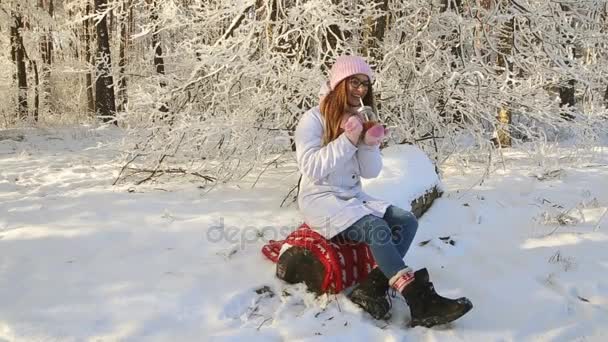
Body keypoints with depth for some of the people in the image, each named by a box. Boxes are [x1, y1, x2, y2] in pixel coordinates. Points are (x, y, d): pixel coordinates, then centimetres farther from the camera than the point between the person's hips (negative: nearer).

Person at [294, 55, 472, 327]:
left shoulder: (362, 119, 10)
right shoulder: (314, 119, -8)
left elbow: (370, 172, 5)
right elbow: (312, 169, -19)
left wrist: (370, 144, -14)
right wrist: (348, 140, -22)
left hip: (353, 197, 7)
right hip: (320, 199, -7)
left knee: (406, 221, -17)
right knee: (377, 229, -30)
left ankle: (371, 288, -26)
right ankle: (422, 302, -32)